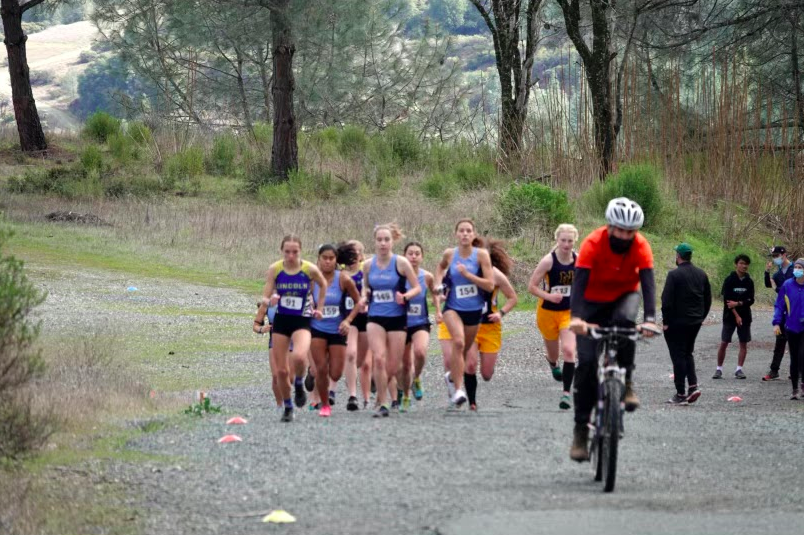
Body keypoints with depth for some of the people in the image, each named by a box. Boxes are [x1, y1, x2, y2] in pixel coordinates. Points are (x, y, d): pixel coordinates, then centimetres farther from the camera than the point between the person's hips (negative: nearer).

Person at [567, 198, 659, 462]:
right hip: (594, 302, -1)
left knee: (625, 319, -37)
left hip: (624, 296, 1)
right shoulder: (593, 243, -25)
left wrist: (650, 319, -46)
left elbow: (648, 283, -29)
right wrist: (576, 317, -50)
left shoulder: (640, 246, -20)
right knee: (587, 362, -13)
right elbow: (579, 281, -34)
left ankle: (626, 382, -19)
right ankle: (581, 429, -5)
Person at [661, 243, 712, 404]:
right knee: (688, 353, 20)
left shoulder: (674, 275, -14)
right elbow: (708, 299, 12)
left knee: (678, 355, 0)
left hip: (677, 323, -6)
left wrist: (666, 321, -8)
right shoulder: (701, 274, 7)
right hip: (695, 322, 6)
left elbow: (667, 300, -17)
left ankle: (681, 394, 0)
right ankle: (693, 385, 5)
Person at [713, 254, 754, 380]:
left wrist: (738, 304, -17)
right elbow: (727, 300, -11)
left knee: (743, 343, 2)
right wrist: (736, 315, -14)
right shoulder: (729, 280, -6)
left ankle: (739, 369, 8)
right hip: (730, 316, -3)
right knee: (724, 343, -3)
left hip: (745, 316, 3)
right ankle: (719, 369, 6)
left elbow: (751, 300, -1)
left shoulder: (749, 282, 4)